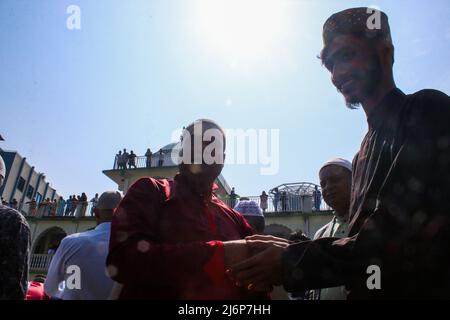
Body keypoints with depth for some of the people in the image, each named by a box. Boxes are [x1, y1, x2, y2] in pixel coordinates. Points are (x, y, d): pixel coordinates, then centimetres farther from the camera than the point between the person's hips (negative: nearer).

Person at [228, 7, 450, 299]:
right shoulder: (364, 153, 12)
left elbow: (409, 232, -22)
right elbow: (364, 240, 13)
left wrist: (295, 262, -17)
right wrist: (293, 253, 0)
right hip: (377, 290, 7)